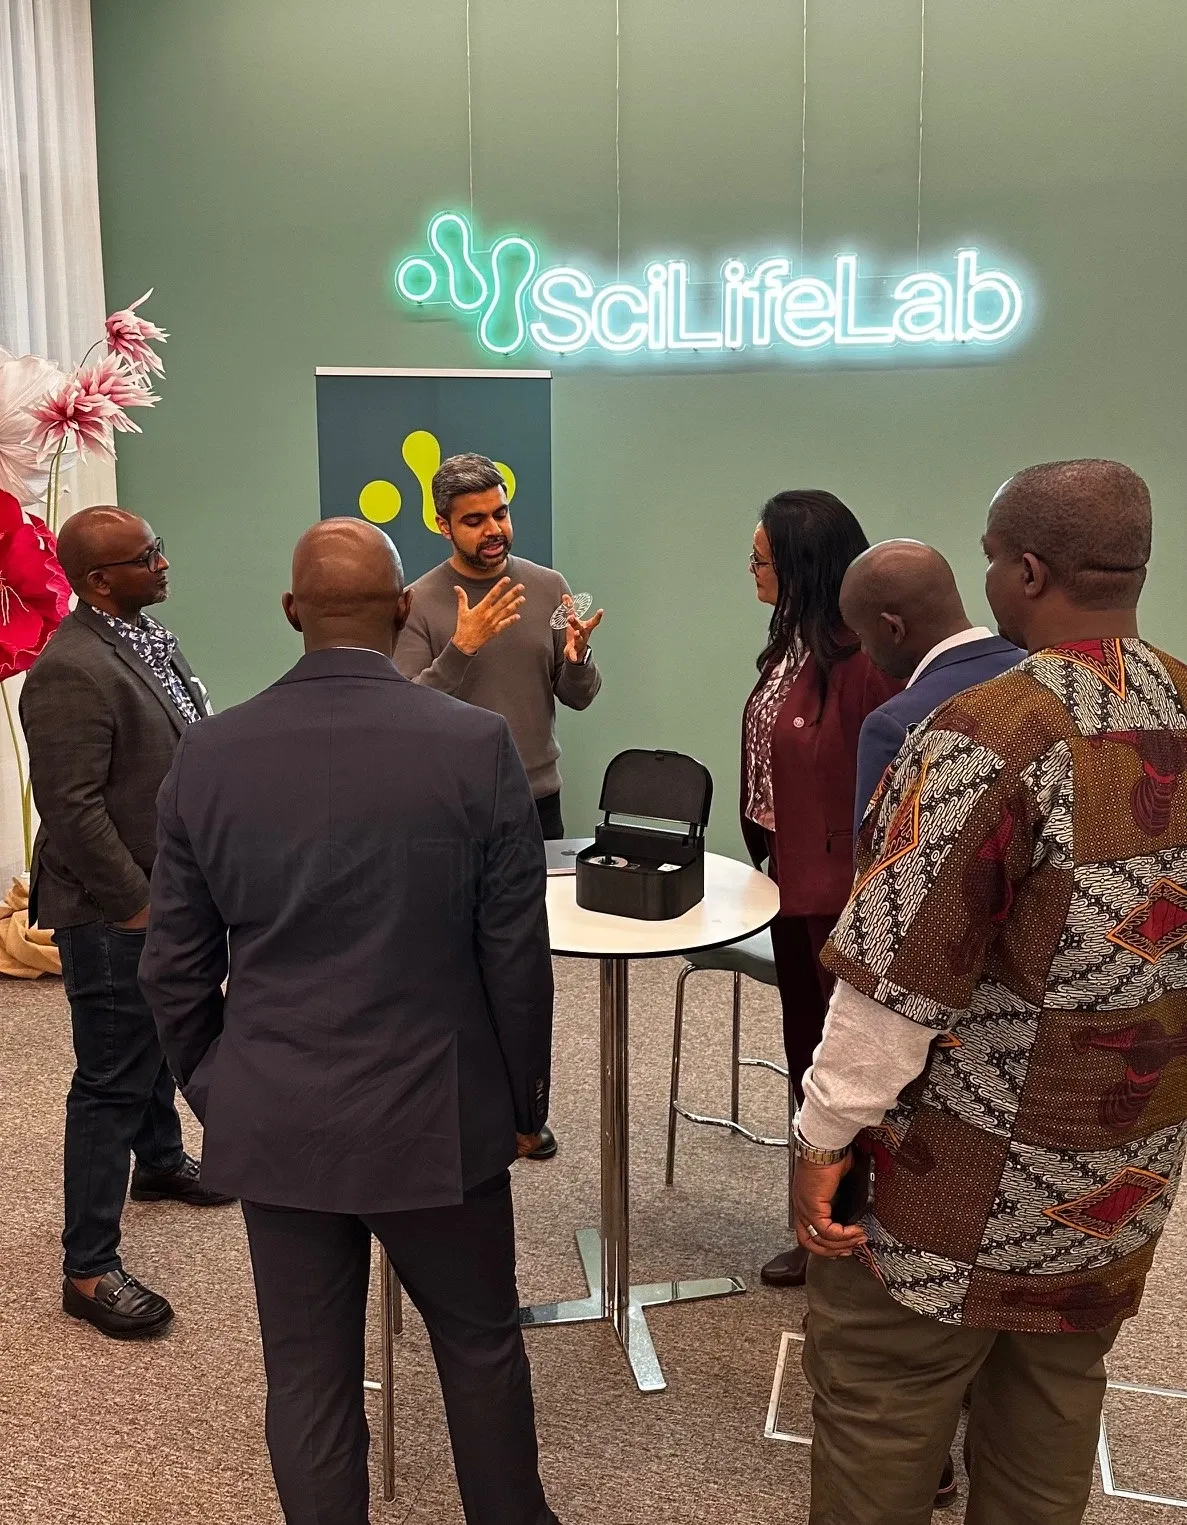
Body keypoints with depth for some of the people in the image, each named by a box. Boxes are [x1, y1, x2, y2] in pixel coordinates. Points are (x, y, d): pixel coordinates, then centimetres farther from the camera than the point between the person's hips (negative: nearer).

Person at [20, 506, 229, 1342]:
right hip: (115, 915, -9)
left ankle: (160, 1161, 50)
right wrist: (139, 907, -20)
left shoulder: (150, 637, 6)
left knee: (161, 1043, 27)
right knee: (112, 1081, 0)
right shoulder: (72, 671, -24)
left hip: (173, 893, 9)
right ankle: (89, 1269, 13)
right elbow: (72, 811, -25)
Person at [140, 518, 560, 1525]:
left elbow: (176, 968, 1)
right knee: (482, 1347, 20)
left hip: (272, 1125, 2)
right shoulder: (477, 746, -13)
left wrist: (216, 1096, 16)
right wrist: (524, 1101, 6)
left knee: (307, 1377, 16)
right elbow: (517, 956, -9)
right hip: (435, 1116, -2)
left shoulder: (209, 755, -6)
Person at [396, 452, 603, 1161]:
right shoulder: (421, 604, -8)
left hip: (537, 800, 3)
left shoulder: (549, 587, 1)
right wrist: (462, 648, -27)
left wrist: (578, 657, -18)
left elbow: (579, 698, 3)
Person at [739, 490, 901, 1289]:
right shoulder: (792, 643, 6)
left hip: (846, 892, -9)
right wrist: (770, 857, 13)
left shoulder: (865, 658, -22)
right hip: (796, 882, 9)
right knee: (809, 1055, 20)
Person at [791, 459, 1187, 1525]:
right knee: (1056, 1397, 22)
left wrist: (826, 1135, -9)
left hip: (978, 1171, -7)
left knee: (879, 1405, 11)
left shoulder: (991, 737, -23)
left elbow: (901, 975, -21)